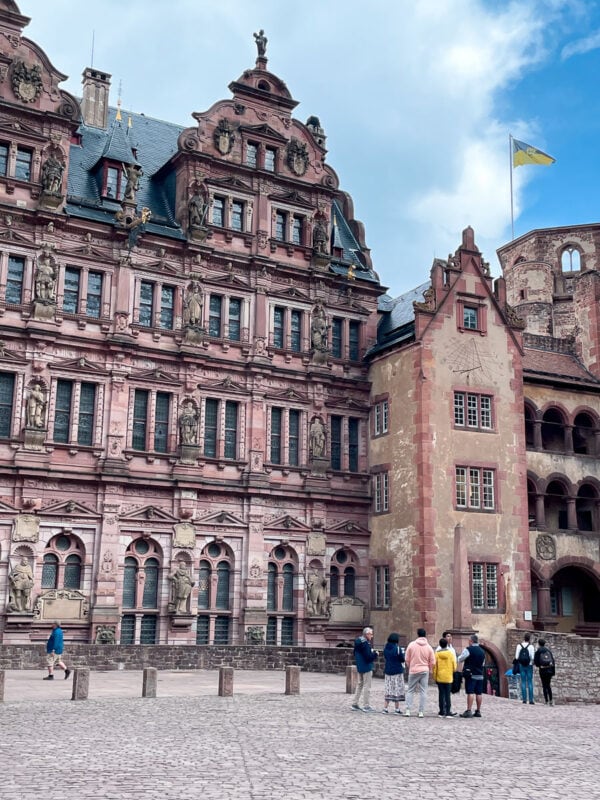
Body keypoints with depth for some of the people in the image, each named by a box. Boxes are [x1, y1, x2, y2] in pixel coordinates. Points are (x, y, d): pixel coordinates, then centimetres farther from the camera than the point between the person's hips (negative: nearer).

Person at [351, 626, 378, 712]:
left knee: (360, 684, 17)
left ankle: (355, 704, 21)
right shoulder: (365, 643, -21)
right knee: (367, 686, -2)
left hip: (359, 667, 9)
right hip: (366, 667, -9)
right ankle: (366, 706, 2)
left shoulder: (358, 642, 8)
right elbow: (368, 657, -25)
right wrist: (375, 653, -7)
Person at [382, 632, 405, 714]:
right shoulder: (397, 648, -15)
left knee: (388, 690, 10)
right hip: (397, 672, -5)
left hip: (388, 671, 5)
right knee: (397, 690, 3)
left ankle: (385, 708, 7)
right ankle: (397, 709, 7)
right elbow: (402, 659, -10)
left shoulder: (386, 648, 3)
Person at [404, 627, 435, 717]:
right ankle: (421, 712, 3)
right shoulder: (429, 647, -4)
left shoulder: (411, 645, -6)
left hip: (413, 671, 0)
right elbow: (432, 662, -2)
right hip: (424, 671, 0)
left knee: (410, 691, 9)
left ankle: (408, 710, 2)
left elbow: (407, 659, -1)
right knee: (423, 691, 5)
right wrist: (429, 669, 17)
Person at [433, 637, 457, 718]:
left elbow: (435, 666, -2)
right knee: (447, 694, 2)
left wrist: (434, 677, 8)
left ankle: (442, 711, 8)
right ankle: (448, 712, -2)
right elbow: (454, 665, 1)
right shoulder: (451, 653, -4)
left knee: (441, 694, 6)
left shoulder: (437, 654, -4)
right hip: (448, 677, 0)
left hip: (439, 677, 0)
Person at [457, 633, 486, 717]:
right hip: (480, 675, 7)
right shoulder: (482, 651, 12)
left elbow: (459, 659, -3)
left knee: (470, 693, -9)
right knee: (479, 693, 8)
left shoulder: (468, 649, -10)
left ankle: (469, 710, -13)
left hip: (470, 675, -6)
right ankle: (478, 711, 13)